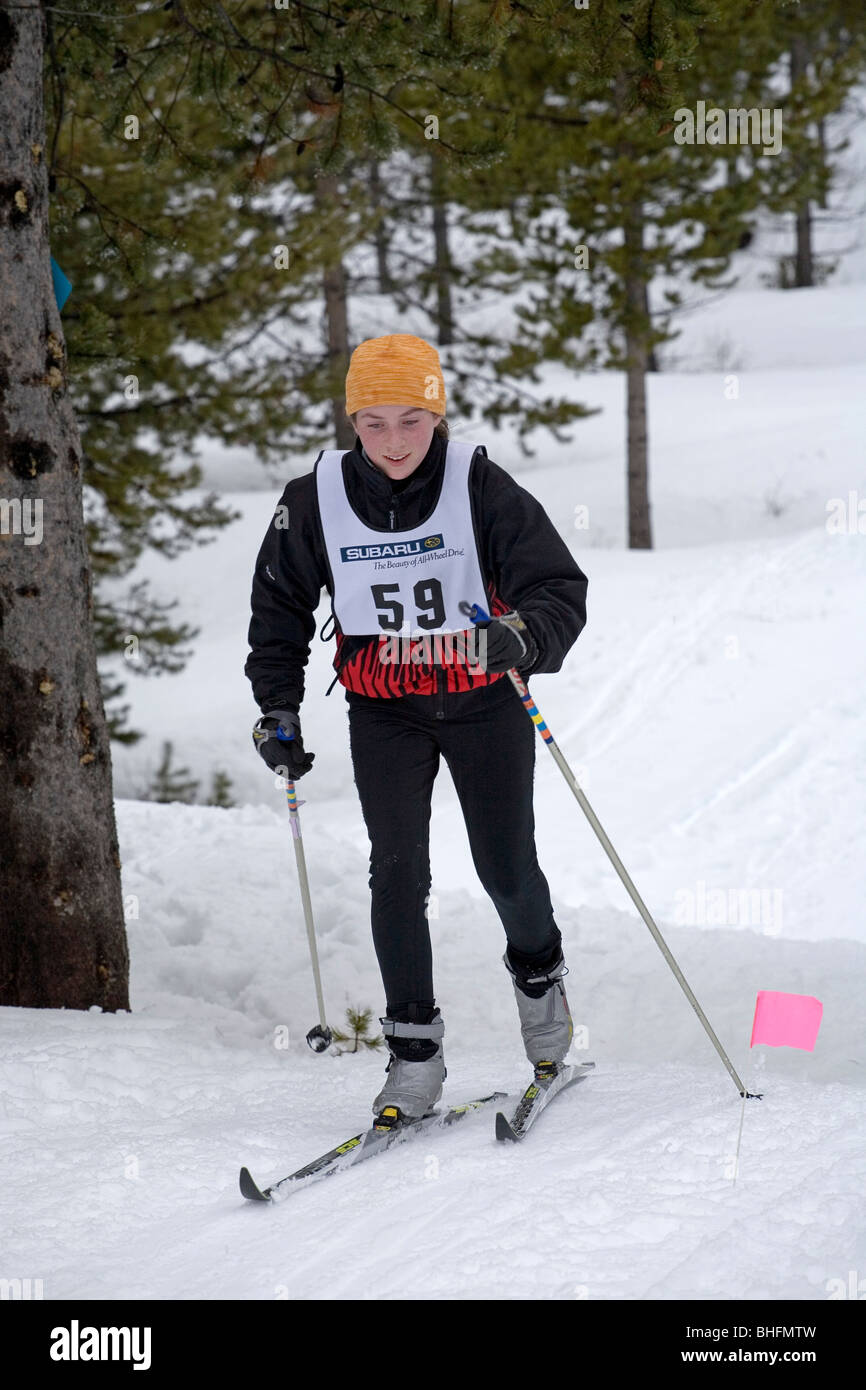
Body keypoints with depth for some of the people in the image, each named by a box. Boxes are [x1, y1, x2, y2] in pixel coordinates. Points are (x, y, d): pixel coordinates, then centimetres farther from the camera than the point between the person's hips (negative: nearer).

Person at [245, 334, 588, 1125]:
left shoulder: (482, 489, -16)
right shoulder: (316, 502, -8)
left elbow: (560, 587, -18)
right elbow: (279, 610, 7)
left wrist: (523, 637, -39)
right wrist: (278, 714, 3)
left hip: (484, 702, -1)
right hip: (383, 712, 1)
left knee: (506, 870, 0)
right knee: (398, 871, -12)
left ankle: (538, 971, 34)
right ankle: (414, 1051, -4)